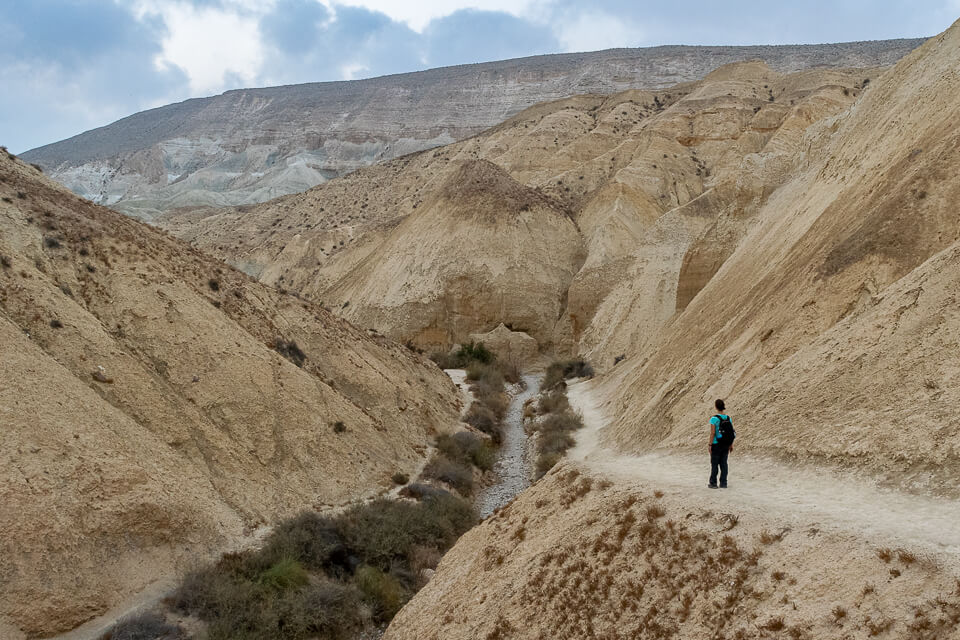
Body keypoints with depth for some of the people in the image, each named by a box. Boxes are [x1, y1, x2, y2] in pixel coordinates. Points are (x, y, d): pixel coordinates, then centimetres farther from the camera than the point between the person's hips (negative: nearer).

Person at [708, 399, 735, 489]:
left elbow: (712, 433, -17)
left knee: (714, 463, 7)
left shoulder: (714, 419, -15)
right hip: (726, 444, 4)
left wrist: (710, 445, -10)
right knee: (723, 463, 11)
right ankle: (723, 483, 13)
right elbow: (732, 433, 4)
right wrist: (731, 445, 12)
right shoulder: (728, 418, 0)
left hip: (716, 444, -4)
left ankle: (713, 483, 13)